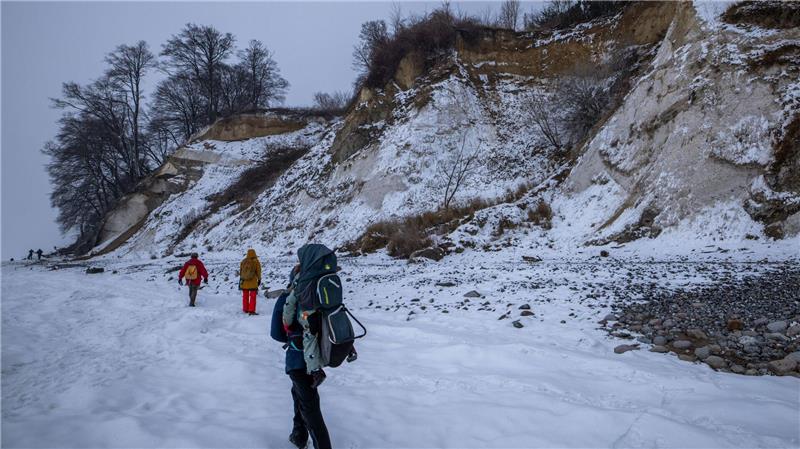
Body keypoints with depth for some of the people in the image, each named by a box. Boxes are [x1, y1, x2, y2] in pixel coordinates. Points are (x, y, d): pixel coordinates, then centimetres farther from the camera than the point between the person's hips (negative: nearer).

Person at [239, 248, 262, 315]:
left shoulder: (243, 261, 1)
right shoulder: (256, 262, -10)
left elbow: (240, 271, 9)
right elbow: (258, 272, -5)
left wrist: (241, 279, 20)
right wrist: (259, 279, 7)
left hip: (244, 281, 4)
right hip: (253, 282, -4)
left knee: (245, 296, 14)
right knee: (253, 296, -1)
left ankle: (245, 309, 23)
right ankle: (251, 310, -7)